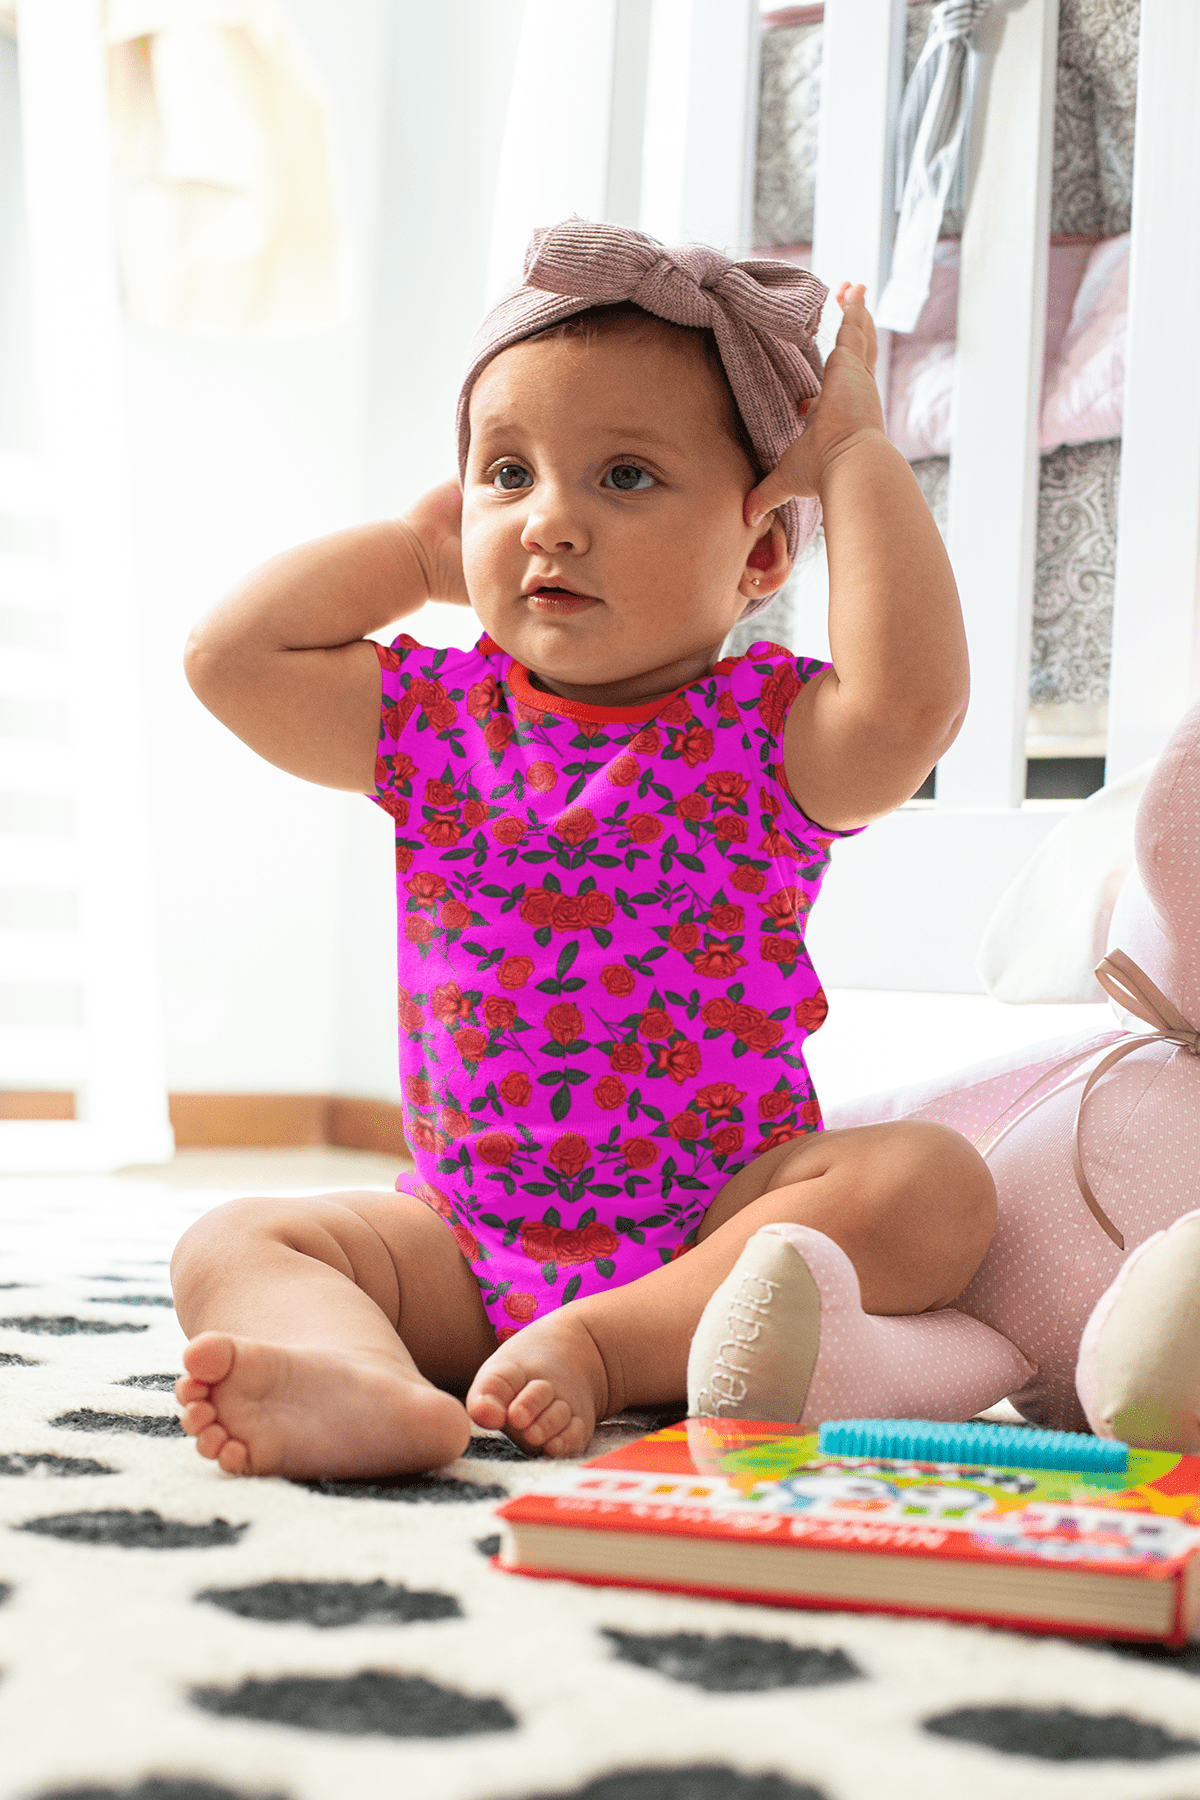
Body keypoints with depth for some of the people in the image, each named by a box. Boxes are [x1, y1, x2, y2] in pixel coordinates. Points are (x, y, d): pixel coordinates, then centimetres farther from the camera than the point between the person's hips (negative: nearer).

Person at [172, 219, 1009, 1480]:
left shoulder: (772, 734, -6)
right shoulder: (437, 721, 5)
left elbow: (910, 699, -28)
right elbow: (229, 655, 1)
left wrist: (858, 454, -16)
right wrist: (421, 546, 6)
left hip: (724, 1211, -2)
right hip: (465, 1236, 3)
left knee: (933, 1185, -26)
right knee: (231, 1244, -15)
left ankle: (606, 1350, -32)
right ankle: (368, 1382, -45)